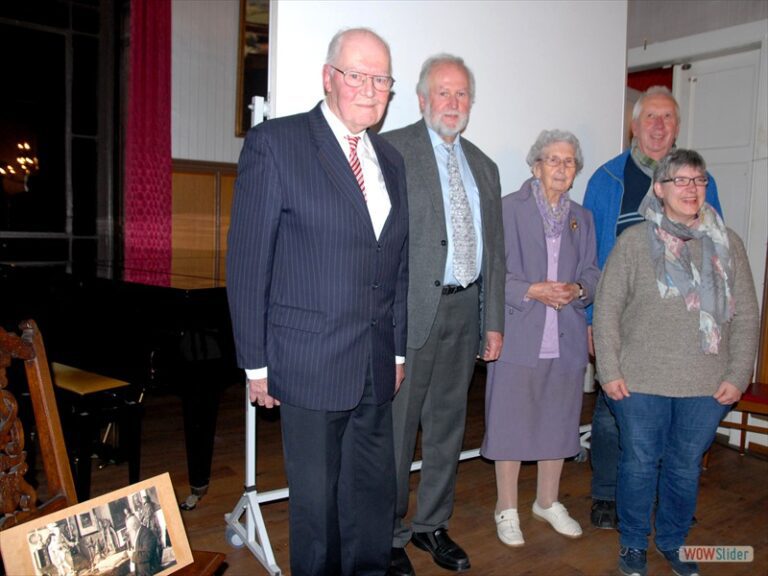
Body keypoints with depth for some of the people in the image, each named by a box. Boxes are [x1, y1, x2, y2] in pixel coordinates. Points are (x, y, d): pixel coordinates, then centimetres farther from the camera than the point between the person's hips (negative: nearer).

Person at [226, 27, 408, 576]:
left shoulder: (391, 160, 12)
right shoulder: (274, 143, -7)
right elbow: (247, 262, -8)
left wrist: (398, 349, 13)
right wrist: (256, 362, -8)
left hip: (377, 366, 6)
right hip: (310, 362, -5)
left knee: (375, 492, 16)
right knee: (316, 498, 11)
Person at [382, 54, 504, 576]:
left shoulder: (483, 166, 16)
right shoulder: (392, 149, -4)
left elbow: (494, 249, 15)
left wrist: (494, 321, 11)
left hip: (465, 309, 6)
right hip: (411, 308, -6)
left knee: (448, 424, 16)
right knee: (396, 427, 3)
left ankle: (432, 525, 33)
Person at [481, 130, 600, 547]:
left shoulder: (582, 218, 14)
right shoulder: (508, 209, -2)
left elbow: (592, 274, 14)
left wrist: (577, 289, -8)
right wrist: (532, 291, -18)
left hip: (566, 340, 5)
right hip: (518, 336, -5)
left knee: (558, 423, 14)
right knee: (510, 423, 3)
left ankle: (547, 502, 33)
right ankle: (507, 509, 20)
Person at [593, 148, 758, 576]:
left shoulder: (727, 243, 3)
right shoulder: (634, 242, -4)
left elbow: (746, 316, 5)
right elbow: (607, 308, -3)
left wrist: (738, 376, -1)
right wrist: (610, 371, -7)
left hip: (707, 387, 2)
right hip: (641, 382, -2)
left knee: (686, 467, 14)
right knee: (640, 463, 10)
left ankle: (674, 541, 37)